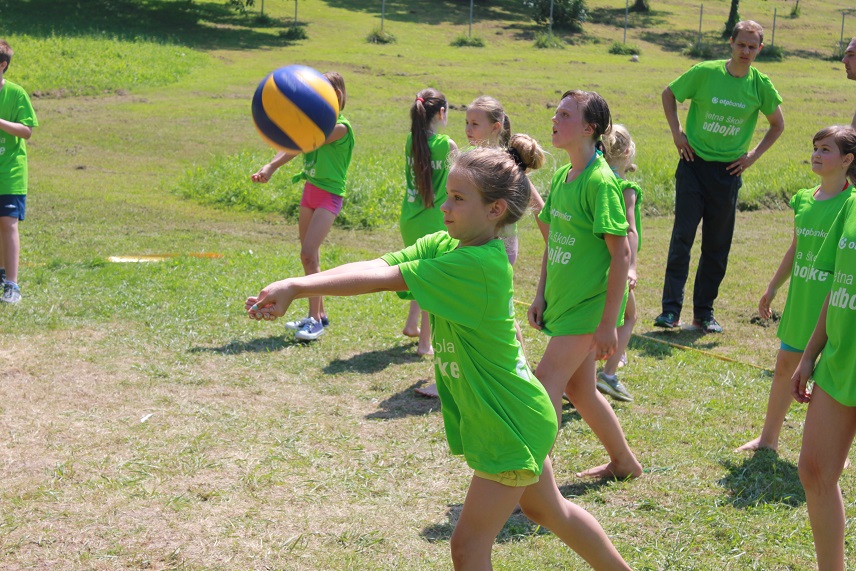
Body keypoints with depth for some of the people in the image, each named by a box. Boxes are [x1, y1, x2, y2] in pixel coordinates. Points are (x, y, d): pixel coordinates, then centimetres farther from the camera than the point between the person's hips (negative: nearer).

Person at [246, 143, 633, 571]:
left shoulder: (481, 266, -28)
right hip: (514, 417, 9)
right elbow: (377, 265, -16)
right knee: (547, 509, 28)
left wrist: (296, 287, -34)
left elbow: (386, 278, -33)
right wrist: (294, 288, -29)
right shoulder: (443, 246, -3)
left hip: (510, 425, -9)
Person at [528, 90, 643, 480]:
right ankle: (624, 462, 35)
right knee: (579, 389, 17)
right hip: (562, 302, 9)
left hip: (587, 307, -9)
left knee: (546, 385, -12)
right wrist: (541, 294, 11)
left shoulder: (600, 181, -18)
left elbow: (621, 253, -19)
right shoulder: (562, 177, 7)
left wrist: (608, 322, -19)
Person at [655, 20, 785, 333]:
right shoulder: (705, 72, -8)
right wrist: (676, 132, -1)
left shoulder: (761, 86, -2)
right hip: (694, 164, -2)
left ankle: (704, 312, 17)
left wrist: (754, 155, 5)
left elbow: (777, 124, 15)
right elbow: (668, 94, 8)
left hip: (729, 171, 2)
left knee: (717, 245, 7)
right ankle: (671, 309, -3)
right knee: (682, 237, -7)